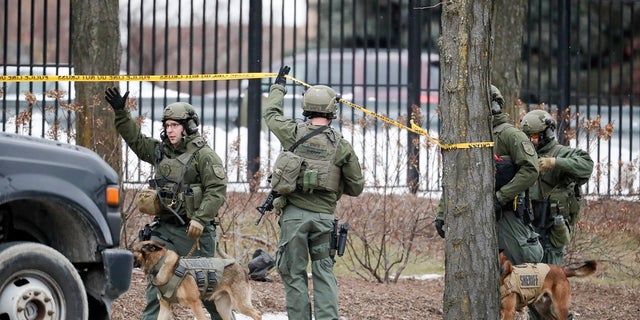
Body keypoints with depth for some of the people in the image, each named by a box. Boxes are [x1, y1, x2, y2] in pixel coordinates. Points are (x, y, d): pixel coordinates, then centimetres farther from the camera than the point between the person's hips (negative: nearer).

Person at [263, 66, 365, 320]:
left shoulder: (294, 134, 0)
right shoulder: (341, 145, 0)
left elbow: (270, 114, 21)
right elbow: (356, 187, 6)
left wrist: (278, 86, 36)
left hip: (294, 213, -1)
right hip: (324, 216, 1)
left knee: (294, 273, 4)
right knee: (324, 273, 5)